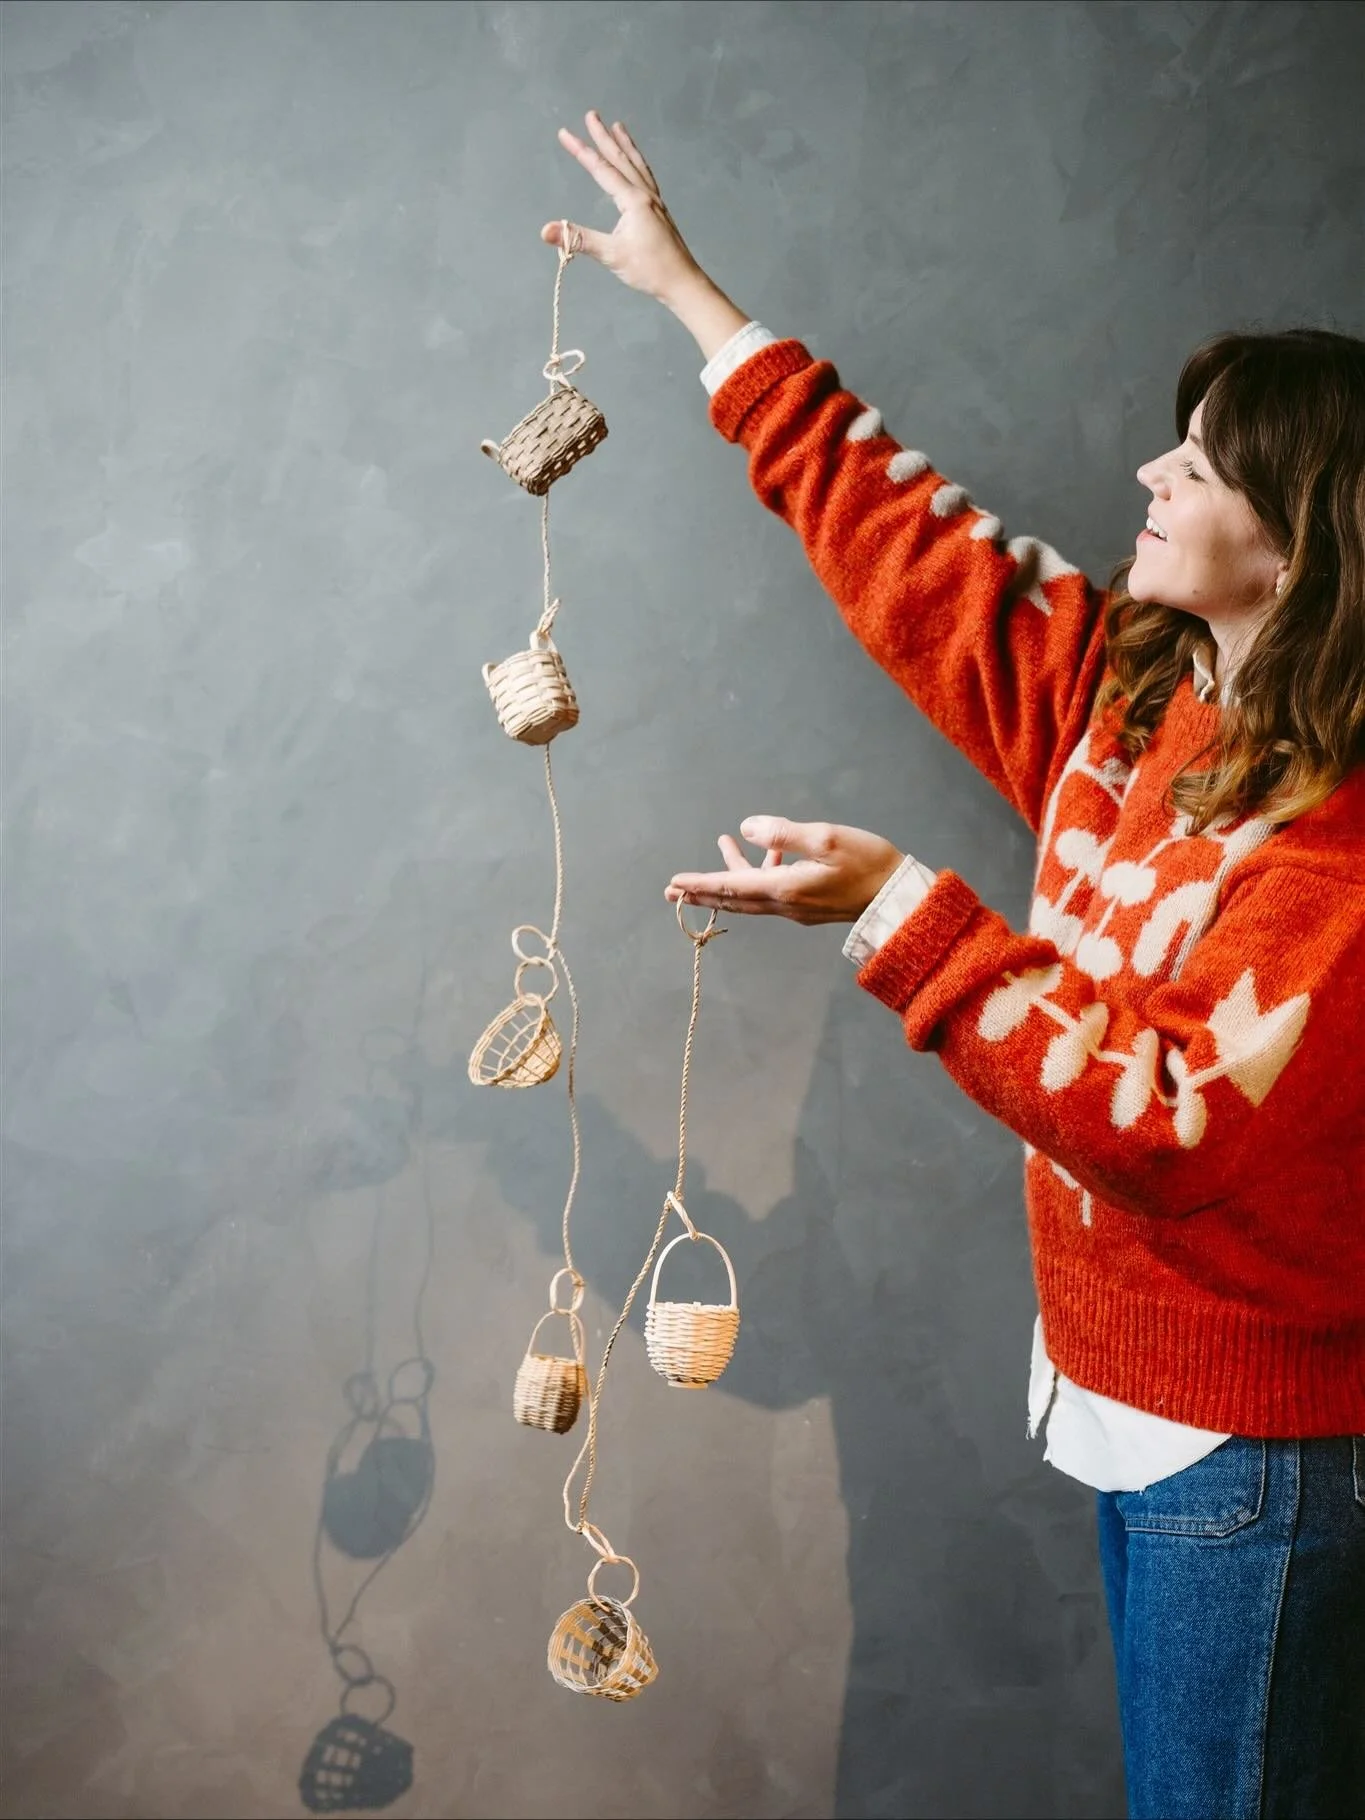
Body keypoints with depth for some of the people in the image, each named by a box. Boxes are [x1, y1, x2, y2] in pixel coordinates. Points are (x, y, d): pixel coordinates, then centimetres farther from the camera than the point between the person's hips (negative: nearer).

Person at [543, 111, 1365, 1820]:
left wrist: (900, 910, -28)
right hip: (1125, 1392, 8)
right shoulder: (1121, 689, 0)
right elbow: (908, 544, 6)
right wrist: (692, 296, 10)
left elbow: (1173, 1120, -27)